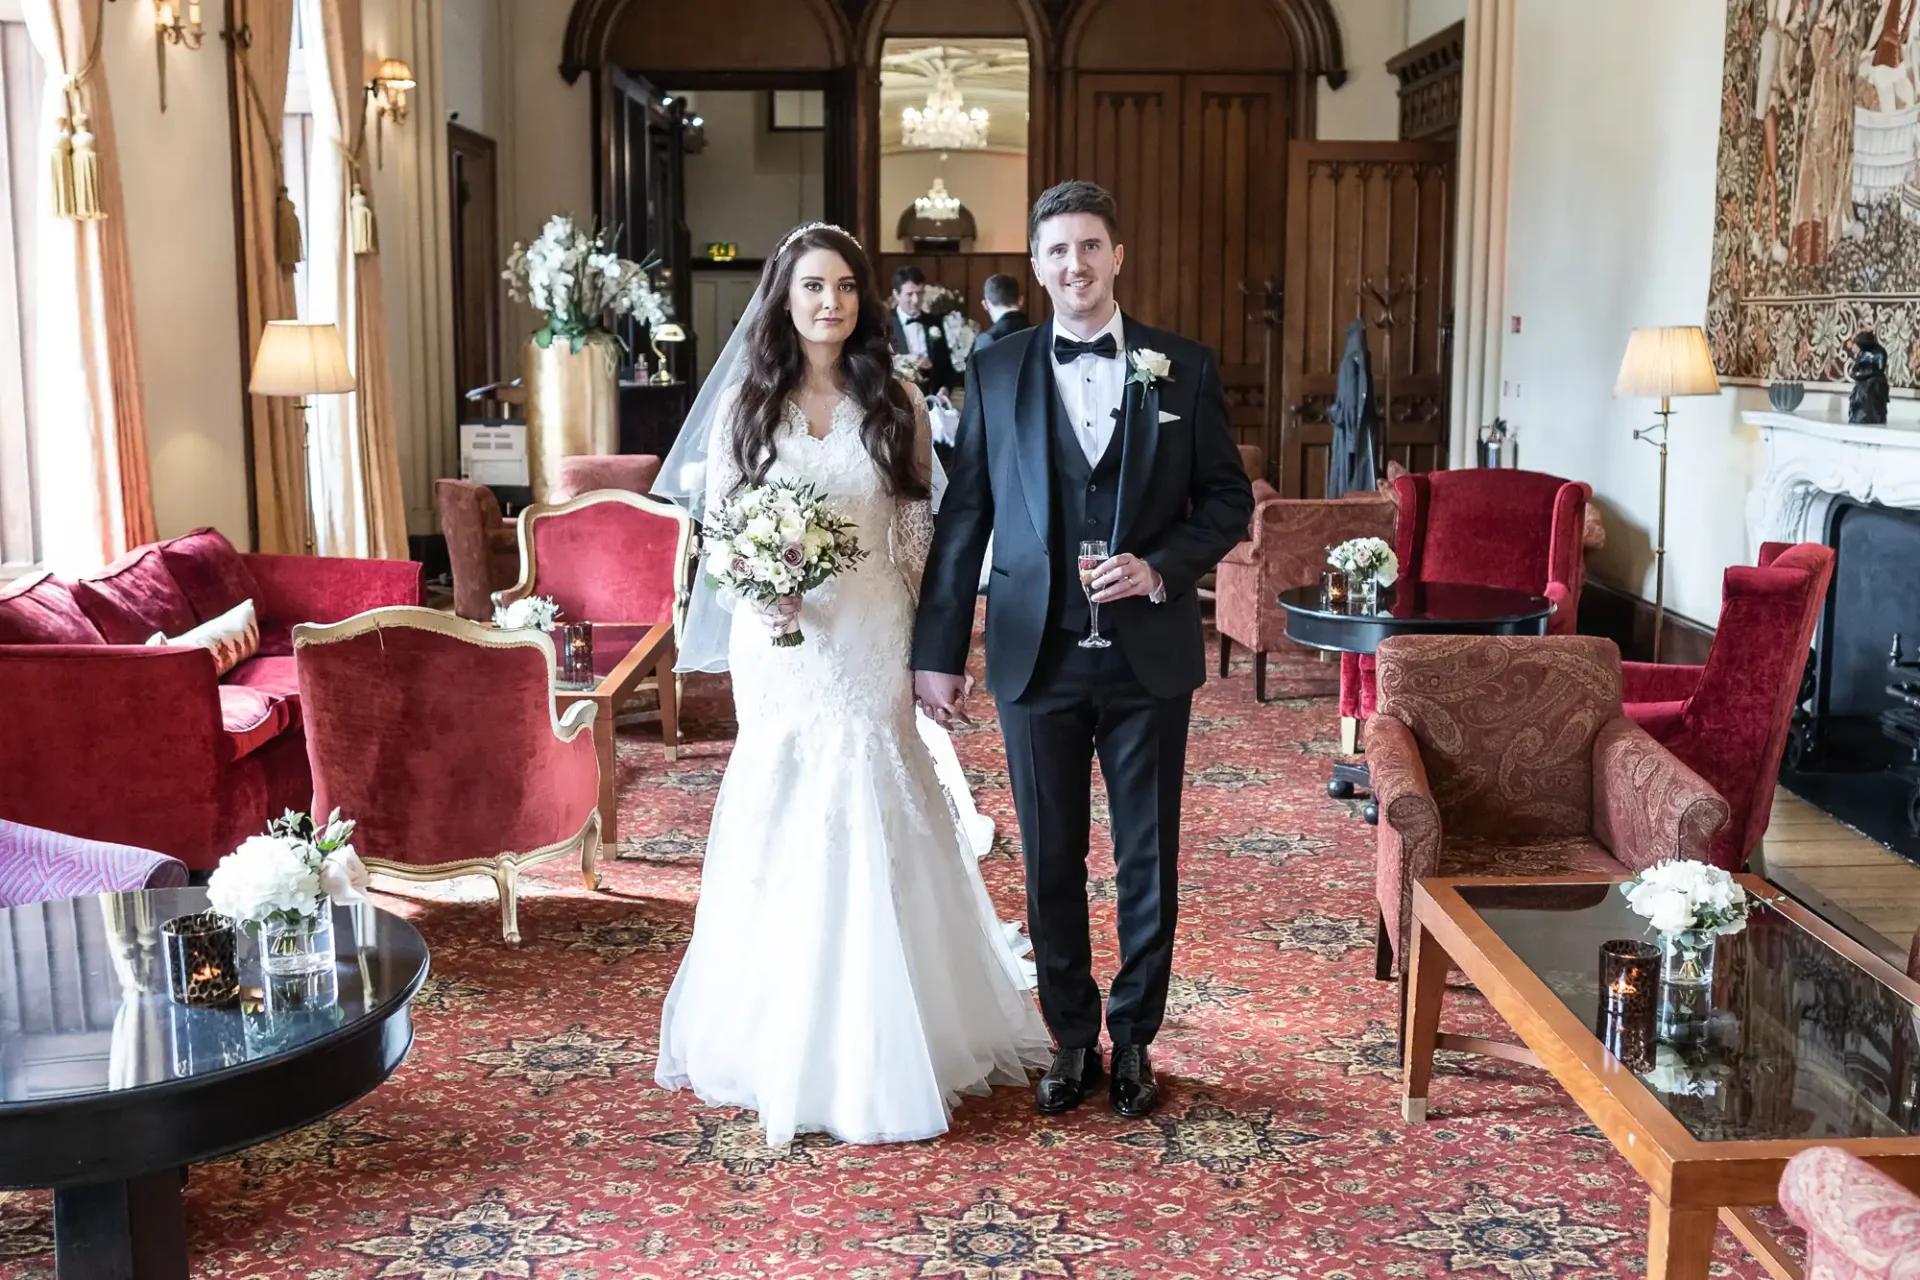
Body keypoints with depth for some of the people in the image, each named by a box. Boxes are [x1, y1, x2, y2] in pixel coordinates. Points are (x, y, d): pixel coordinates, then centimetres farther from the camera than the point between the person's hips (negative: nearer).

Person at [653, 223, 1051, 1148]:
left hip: (873, 643, 0)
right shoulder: (745, 401, 5)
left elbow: (918, 531, 5)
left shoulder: (895, 403, 6)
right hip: (781, 643, 0)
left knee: (874, 830, 2)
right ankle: (782, 1040, 18)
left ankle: (884, 1044, 16)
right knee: (784, 827, 3)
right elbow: (716, 523, 4)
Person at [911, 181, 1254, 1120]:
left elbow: (1228, 497, 5)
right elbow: (963, 515, 3)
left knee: (1149, 858, 10)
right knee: (1050, 862, 9)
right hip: (1038, 656, 0)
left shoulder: (1184, 368, 2)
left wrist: (1162, 566, -13)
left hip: (1149, 654, 0)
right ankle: (1073, 1039, 26)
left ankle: (1134, 1040, 27)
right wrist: (939, 649, 0)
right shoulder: (995, 372, 3)